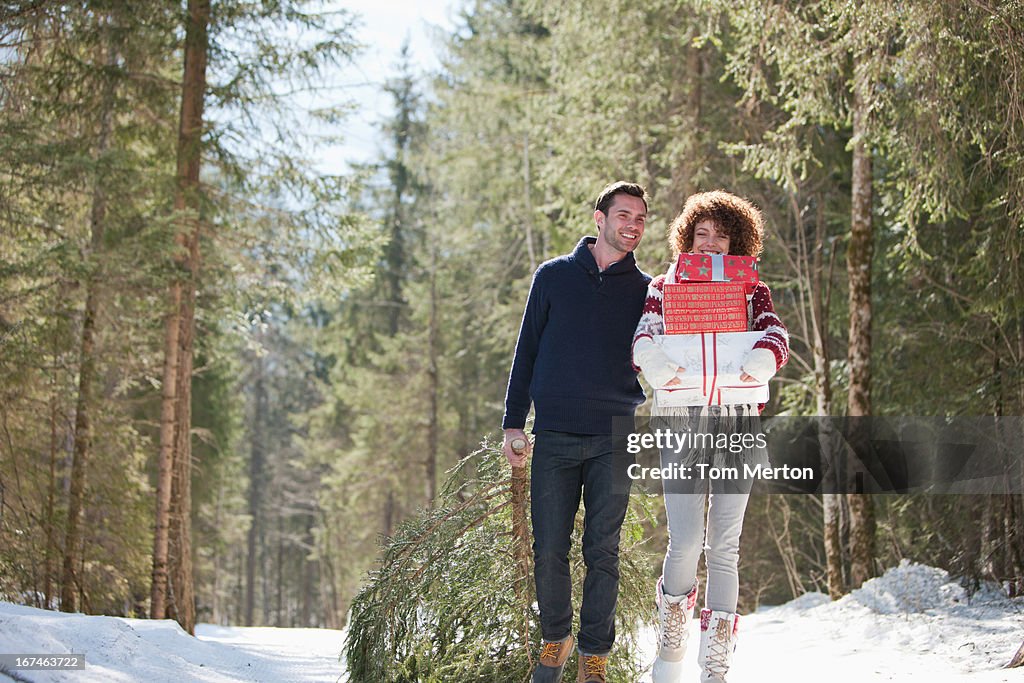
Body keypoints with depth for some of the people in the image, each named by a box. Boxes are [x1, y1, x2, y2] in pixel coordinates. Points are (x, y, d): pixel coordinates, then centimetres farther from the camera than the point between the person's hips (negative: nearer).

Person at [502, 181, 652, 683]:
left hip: (614, 440, 0)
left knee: (602, 551, -1)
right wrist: (513, 424, 5)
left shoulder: (645, 289, 10)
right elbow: (526, 352, 10)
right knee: (549, 550, 1)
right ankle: (555, 638, 21)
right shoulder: (553, 276, 9)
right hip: (554, 437, 0)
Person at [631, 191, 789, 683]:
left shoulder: (752, 292, 14)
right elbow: (643, 339, -1)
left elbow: (775, 337, -3)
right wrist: (662, 371, -24)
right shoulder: (665, 287, 13)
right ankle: (671, 642, 14)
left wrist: (755, 366, -25)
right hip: (681, 421, -1)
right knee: (686, 542, -10)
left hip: (740, 424, 1)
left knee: (724, 546, 0)